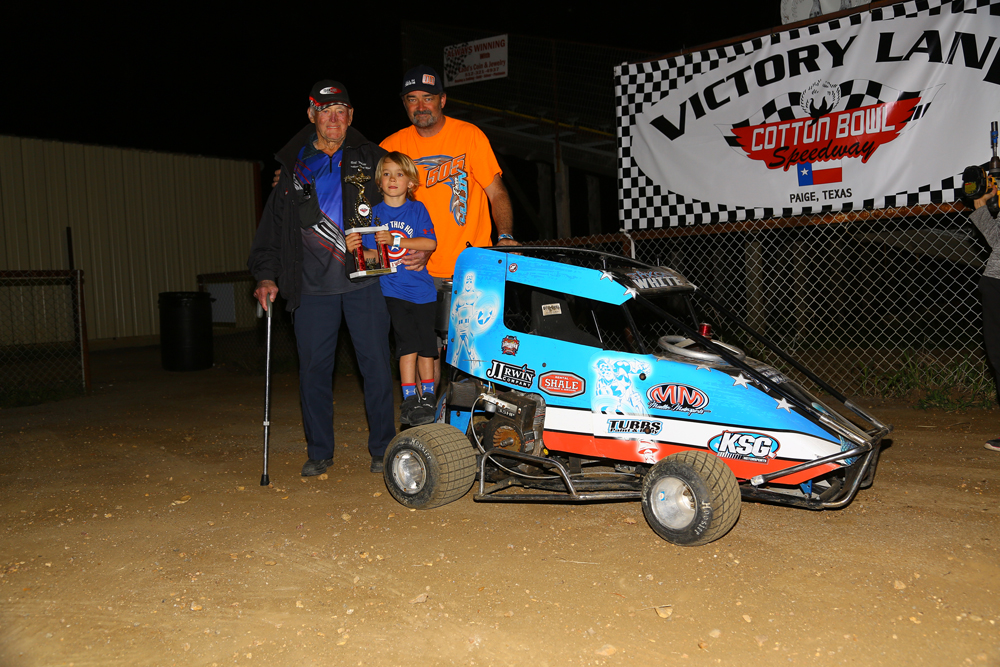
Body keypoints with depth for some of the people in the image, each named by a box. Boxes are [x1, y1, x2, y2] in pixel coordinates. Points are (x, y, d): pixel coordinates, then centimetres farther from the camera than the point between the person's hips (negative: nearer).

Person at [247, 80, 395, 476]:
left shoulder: (371, 159, 10)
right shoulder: (293, 166, 12)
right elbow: (272, 227, 12)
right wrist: (266, 276, 2)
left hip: (364, 281, -1)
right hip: (313, 286, 1)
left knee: (376, 364, -1)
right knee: (313, 369, 3)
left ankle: (382, 447, 13)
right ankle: (319, 451, 17)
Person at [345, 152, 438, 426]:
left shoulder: (417, 209, 5)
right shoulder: (374, 213, 7)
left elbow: (430, 243, -8)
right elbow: (373, 255, 6)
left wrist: (394, 240, -16)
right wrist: (356, 249, -15)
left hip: (422, 288, 1)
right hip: (393, 290, -1)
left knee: (427, 345, 3)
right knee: (408, 343, -11)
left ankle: (428, 398, 17)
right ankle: (409, 402, -3)